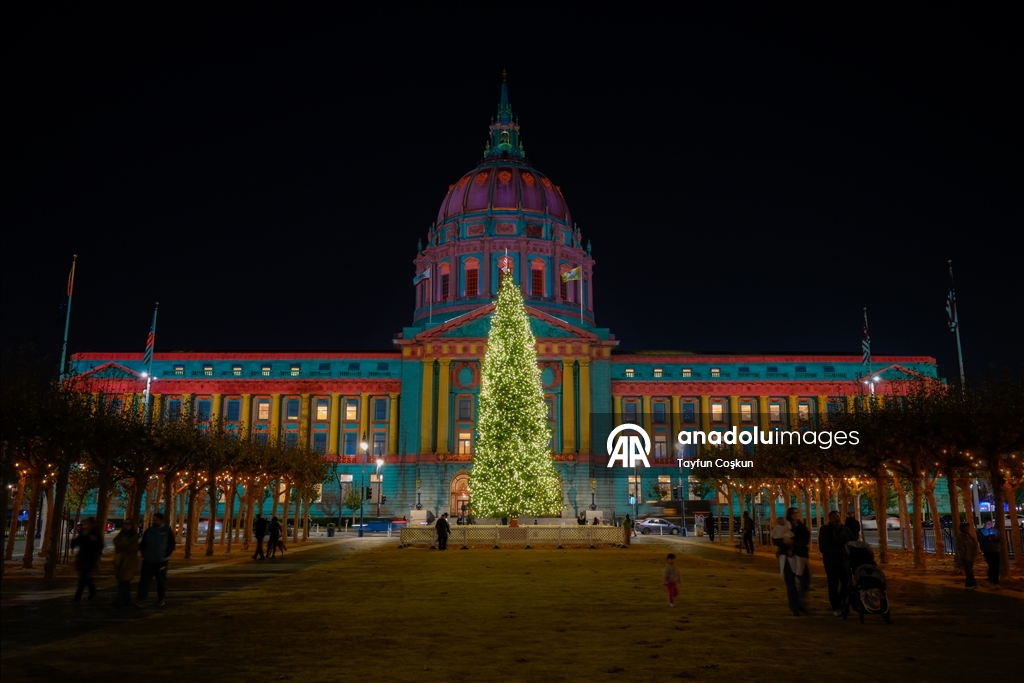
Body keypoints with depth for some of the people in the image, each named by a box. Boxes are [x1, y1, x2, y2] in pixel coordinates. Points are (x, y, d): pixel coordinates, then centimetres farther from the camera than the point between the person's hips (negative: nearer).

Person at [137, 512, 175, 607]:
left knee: (161, 581, 7)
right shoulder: (148, 531, 5)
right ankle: (139, 599, 4)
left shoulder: (167, 531, -3)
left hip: (161, 561, -2)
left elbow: (171, 545, -2)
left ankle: (161, 599, 18)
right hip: (148, 560, 2)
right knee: (144, 580, -1)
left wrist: (166, 556, -9)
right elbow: (143, 544, 14)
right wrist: (144, 555, 3)